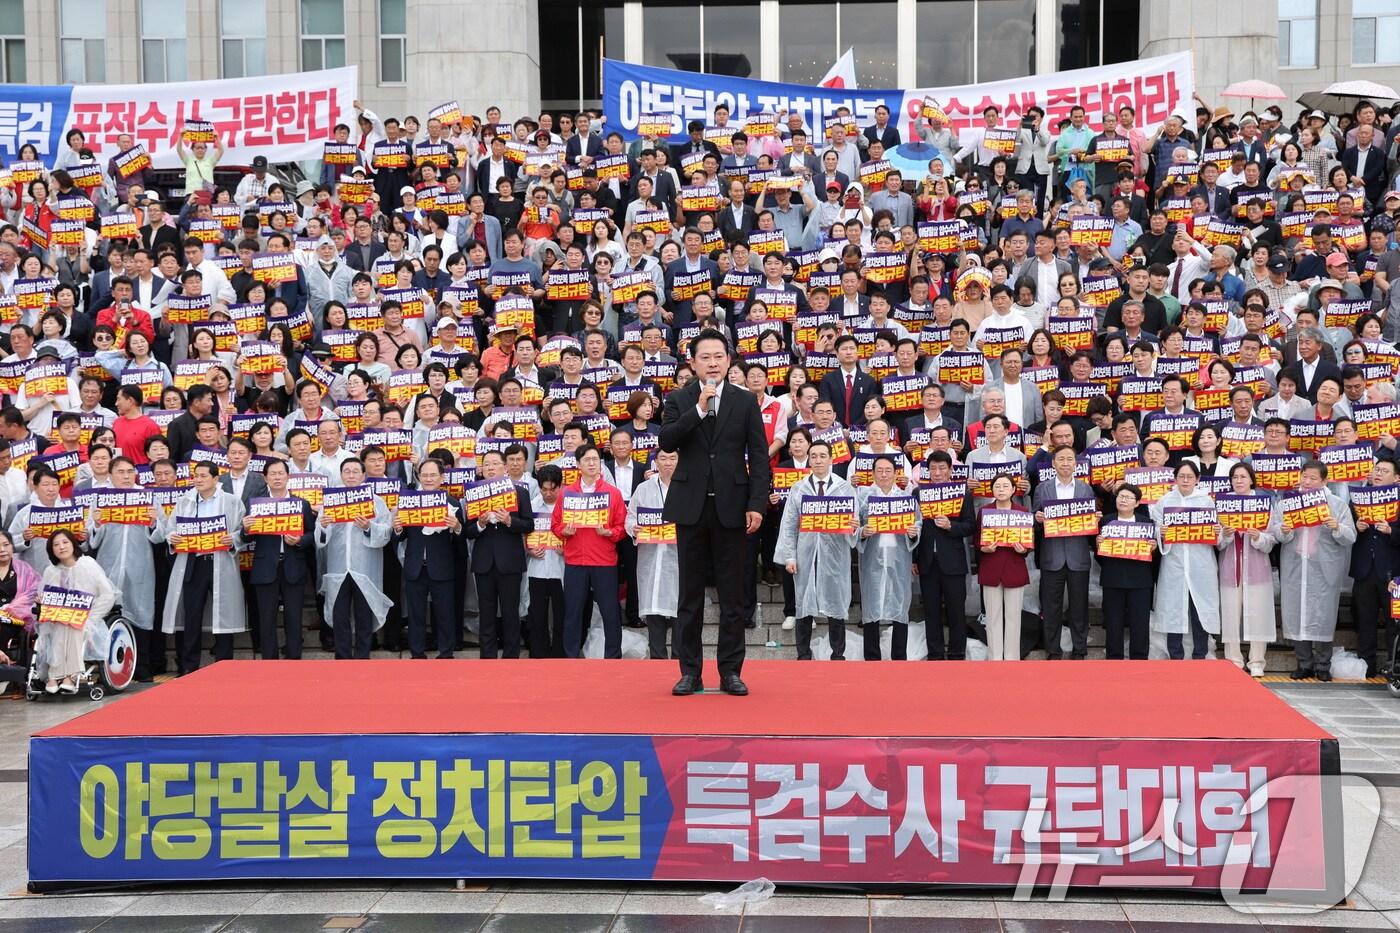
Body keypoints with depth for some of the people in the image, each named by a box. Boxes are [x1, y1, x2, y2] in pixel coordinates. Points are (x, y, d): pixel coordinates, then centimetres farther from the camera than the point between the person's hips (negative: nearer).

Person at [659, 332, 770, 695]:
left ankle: (730, 672, 10)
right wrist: (699, 409, -16)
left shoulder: (745, 401, 4)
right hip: (691, 506, 0)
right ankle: (690, 671, 12)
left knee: (732, 594, 3)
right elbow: (666, 441, -10)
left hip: (731, 507, 0)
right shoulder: (678, 400, 5)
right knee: (691, 594, 6)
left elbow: (759, 456, 2)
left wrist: (757, 504, -6)